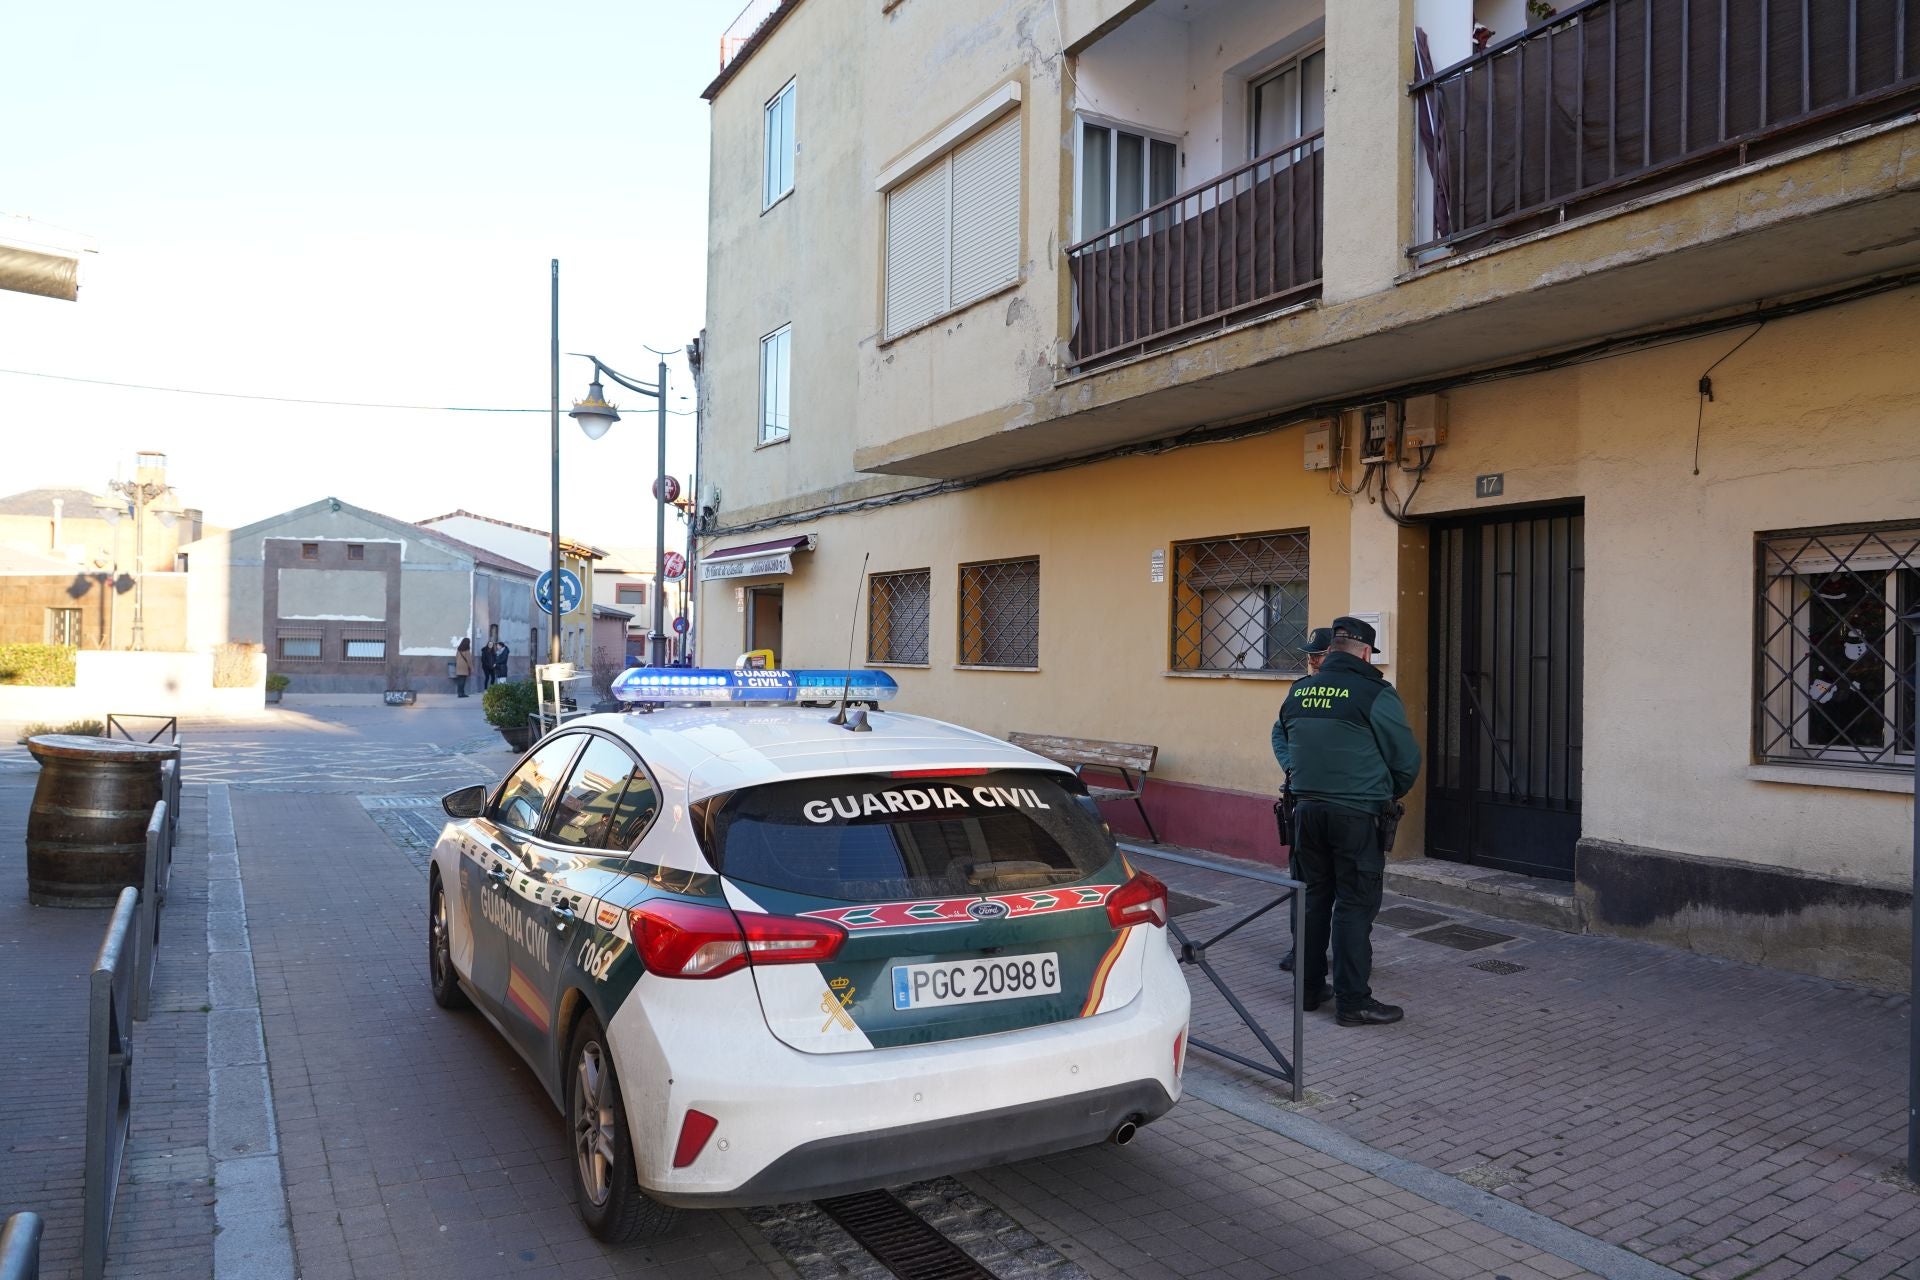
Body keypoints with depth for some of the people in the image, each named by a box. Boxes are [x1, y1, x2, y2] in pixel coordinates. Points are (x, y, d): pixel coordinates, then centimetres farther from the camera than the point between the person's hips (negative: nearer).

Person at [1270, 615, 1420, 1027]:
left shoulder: (1299, 691, 7)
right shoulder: (1375, 693, -10)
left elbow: (1280, 737, 23)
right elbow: (1407, 758, -4)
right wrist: (1390, 794, 13)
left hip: (1308, 808, 6)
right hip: (1356, 813, -6)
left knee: (1313, 898, 15)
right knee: (1355, 905, 1)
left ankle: (1309, 988, 24)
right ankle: (1353, 1001, 5)